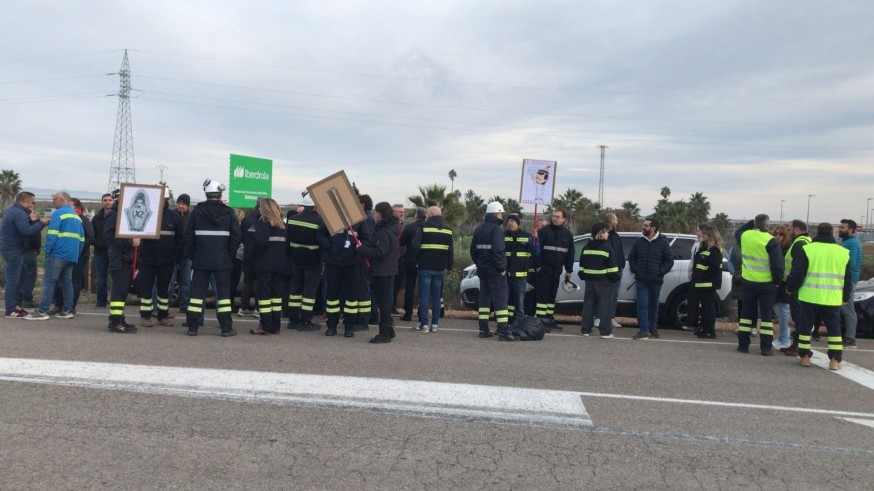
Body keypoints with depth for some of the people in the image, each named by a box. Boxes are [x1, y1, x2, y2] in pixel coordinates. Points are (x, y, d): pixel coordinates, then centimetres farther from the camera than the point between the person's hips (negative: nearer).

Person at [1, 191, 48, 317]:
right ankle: (10, 310, -3)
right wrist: (41, 223, -22)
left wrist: (31, 220, 7)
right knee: (13, 280, -6)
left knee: (12, 279, 17)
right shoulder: (20, 213, -19)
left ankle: (12, 304, 24)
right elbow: (26, 231, -29)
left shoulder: (11, 210, 14)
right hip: (13, 250, -11)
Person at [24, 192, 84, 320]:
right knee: (67, 282, 10)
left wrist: (47, 250, -7)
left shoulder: (58, 213, -5)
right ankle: (67, 311, 8)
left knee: (49, 281, -5)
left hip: (58, 253, -7)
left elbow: (52, 234, -13)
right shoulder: (77, 216, 19)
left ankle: (42, 311, -7)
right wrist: (77, 254, 18)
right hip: (72, 255, 7)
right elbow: (81, 238, 18)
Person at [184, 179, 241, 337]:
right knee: (223, 291, 3)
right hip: (222, 260, -1)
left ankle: (192, 327, 8)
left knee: (197, 291, 7)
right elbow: (236, 236, -4)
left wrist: (191, 254, 10)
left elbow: (188, 235, 1)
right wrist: (231, 254, 6)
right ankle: (226, 328, 3)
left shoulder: (197, 211, 1)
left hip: (201, 259, 1)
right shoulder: (229, 212, -2)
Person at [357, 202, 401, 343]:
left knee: (383, 300, -4)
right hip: (387, 270, 10)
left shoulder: (384, 232, -19)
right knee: (384, 300, 17)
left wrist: (361, 249, -16)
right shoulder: (390, 229, 13)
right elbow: (376, 246, 15)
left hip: (383, 271, -10)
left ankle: (385, 333, 2)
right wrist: (364, 246, 1)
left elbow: (379, 252, -25)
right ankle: (388, 330, 27)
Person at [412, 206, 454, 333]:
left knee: (424, 295, -1)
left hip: (425, 266, -4)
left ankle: (424, 324, -4)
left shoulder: (423, 227, -5)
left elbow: (415, 246, -10)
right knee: (437, 295, 10)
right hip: (440, 268, 4)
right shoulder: (448, 230, 9)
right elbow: (451, 250, 11)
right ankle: (435, 324, 10)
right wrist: (449, 266, 17)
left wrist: (416, 260, 5)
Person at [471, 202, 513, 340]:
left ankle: (483, 329, 14)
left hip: (482, 269, 8)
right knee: (500, 299, -8)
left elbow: (473, 250, 17)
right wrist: (502, 268, -16)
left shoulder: (479, 229, 14)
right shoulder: (496, 229, -13)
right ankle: (503, 331, -12)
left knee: (484, 297, 12)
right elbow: (498, 251, -22)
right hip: (494, 270, -8)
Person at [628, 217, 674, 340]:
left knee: (654, 305, 11)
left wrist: (660, 272, -10)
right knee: (642, 304, -7)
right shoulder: (639, 241, 6)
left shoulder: (663, 242, -1)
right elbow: (631, 257, 15)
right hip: (641, 280, 1)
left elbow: (669, 260, 0)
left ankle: (653, 328, 24)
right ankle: (643, 330, -7)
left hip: (656, 281, -1)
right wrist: (635, 270, 0)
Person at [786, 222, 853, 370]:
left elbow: (797, 273, -5)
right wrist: (846, 297, 24)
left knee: (805, 326, 9)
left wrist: (790, 288, 10)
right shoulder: (844, 252, 8)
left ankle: (805, 357, 12)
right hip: (832, 299, 2)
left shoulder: (807, 249, -4)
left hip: (809, 297, -2)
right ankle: (835, 360, 9)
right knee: (834, 328, 11)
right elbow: (848, 279, 14)